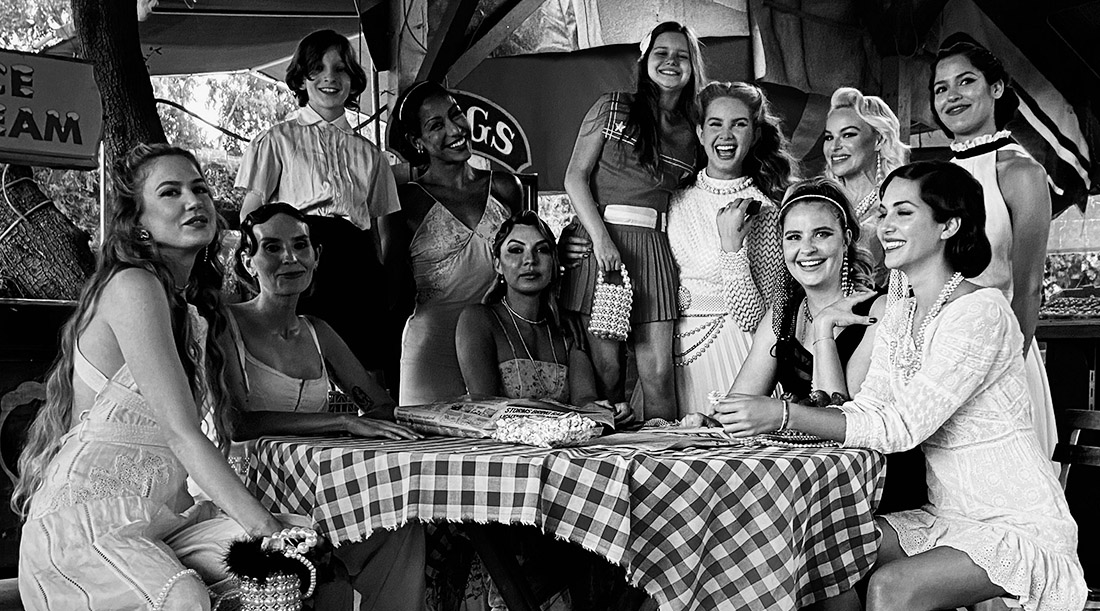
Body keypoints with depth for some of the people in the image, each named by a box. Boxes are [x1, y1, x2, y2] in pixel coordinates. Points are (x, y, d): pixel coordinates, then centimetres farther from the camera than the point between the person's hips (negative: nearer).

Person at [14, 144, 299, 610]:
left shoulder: (188, 305, 16)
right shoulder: (132, 287, -13)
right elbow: (183, 434, -20)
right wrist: (267, 530, -23)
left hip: (163, 515, 8)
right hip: (87, 521, -8)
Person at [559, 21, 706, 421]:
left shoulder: (692, 133, 14)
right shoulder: (613, 108, 6)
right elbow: (575, 176, 0)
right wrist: (601, 237, -10)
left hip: (654, 249, 2)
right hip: (600, 239, -2)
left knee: (657, 372, -5)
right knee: (605, 368, -3)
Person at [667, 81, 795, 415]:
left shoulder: (764, 211, -8)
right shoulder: (675, 198, 2)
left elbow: (751, 318, -14)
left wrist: (732, 246, -23)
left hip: (727, 348, -3)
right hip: (668, 349, 3)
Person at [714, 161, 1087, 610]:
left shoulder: (981, 311, -19)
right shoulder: (897, 320, 8)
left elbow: (904, 425, -25)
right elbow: (865, 411, -1)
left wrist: (783, 414, -30)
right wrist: (765, 416, -17)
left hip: (1018, 526, -7)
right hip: (945, 518, 7)